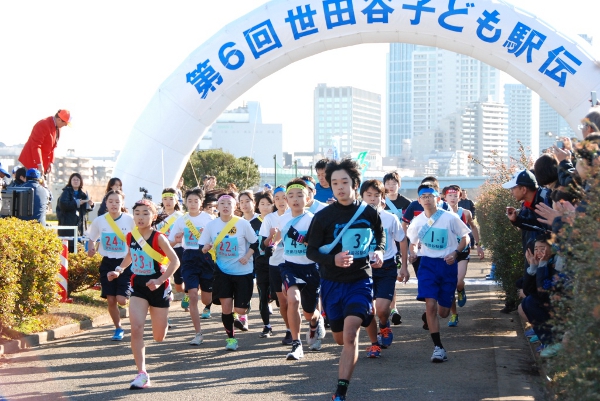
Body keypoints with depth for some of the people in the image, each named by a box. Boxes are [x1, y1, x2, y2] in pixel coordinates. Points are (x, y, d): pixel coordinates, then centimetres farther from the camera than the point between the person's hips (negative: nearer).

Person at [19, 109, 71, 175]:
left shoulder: (57, 128, 9)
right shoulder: (43, 125, -20)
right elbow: (36, 146, -24)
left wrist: (51, 162, 7)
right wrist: (40, 165, -27)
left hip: (43, 162, 9)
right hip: (32, 161, -9)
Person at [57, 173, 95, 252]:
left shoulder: (82, 194, 17)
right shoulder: (66, 192, 1)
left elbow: (86, 209, 19)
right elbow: (63, 204, -16)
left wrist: (90, 204, -3)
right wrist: (78, 203, -20)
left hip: (80, 225, 5)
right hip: (68, 224, -5)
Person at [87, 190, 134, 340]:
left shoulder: (130, 220, -8)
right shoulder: (99, 221, -1)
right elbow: (91, 238, 13)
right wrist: (91, 248, -7)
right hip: (107, 263, 3)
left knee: (122, 299, -13)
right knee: (111, 300, 2)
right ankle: (118, 328, 22)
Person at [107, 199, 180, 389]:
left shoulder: (159, 238, -16)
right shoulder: (130, 237, -2)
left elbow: (175, 261, -16)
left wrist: (160, 281, -25)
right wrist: (118, 270, 4)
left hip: (158, 288, -3)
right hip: (138, 286, 3)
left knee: (159, 337, 9)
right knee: (136, 328, -17)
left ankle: (162, 321, 48)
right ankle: (142, 374, -13)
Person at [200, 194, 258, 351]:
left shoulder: (243, 224, -8)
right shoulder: (211, 225, -3)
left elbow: (255, 242, 0)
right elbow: (203, 247, 3)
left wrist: (247, 256, -14)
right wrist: (206, 248, -19)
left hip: (243, 271, -1)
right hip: (222, 270, 1)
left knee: (240, 310, -3)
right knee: (226, 305, -8)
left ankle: (245, 307, 36)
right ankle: (231, 338, 11)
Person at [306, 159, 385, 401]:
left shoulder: (369, 213, -4)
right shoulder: (323, 217, -7)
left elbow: (380, 234, 16)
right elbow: (311, 251, -4)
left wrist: (379, 250, -6)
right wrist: (333, 259, -23)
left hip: (360, 281, -2)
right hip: (332, 283, 2)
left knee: (350, 335, -20)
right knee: (340, 338, 15)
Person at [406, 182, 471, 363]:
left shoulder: (450, 217, -8)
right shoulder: (417, 221, 1)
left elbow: (465, 237, 1)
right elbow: (414, 242, 16)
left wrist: (455, 253, -15)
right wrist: (412, 252, -7)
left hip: (448, 265, -1)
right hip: (428, 264, 1)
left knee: (443, 312, 5)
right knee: (430, 305, -16)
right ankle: (438, 346, -7)